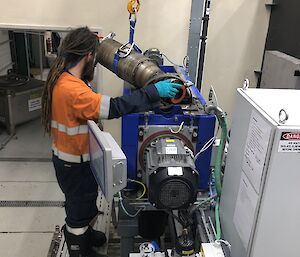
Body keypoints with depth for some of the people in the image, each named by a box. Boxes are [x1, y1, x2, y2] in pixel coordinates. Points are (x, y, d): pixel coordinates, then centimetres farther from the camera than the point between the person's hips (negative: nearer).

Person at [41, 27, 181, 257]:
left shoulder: (63, 77, -2)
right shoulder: (71, 90, -34)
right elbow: (114, 107, -39)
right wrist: (154, 92, -36)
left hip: (71, 157, 10)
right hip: (75, 164, -10)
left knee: (84, 203, 30)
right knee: (80, 207, 13)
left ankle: (83, 233, 55)